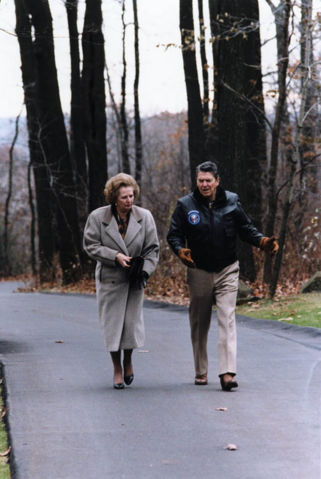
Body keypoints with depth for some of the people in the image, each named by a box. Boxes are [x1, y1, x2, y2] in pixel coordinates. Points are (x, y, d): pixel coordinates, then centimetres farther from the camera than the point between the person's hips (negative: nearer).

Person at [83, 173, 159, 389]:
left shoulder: (145, 217, 0)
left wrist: (145, 271, -12)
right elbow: (91, 246, -5)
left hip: (134, 281, 1)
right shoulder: (98, 217, -5)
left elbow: (152, 248, 2)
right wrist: (115, 256, -17)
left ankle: (128, 361, 26)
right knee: (112, 323, 0)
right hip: (109, 278, -1)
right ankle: (117, 369, 14)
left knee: (132, 321, -1)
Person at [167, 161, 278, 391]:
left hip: (227, 271, -1)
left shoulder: (231, 202, 2)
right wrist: (180, 250, -22)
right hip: (199, 272, 1)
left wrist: (262, 241, -9)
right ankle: (201, 372, 23)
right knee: (199, 323, 9)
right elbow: (174, 234, -1)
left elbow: (246, 228, 9)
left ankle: (227, 372, -19)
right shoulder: (186, 205, -1)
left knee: (227, 319, -12)